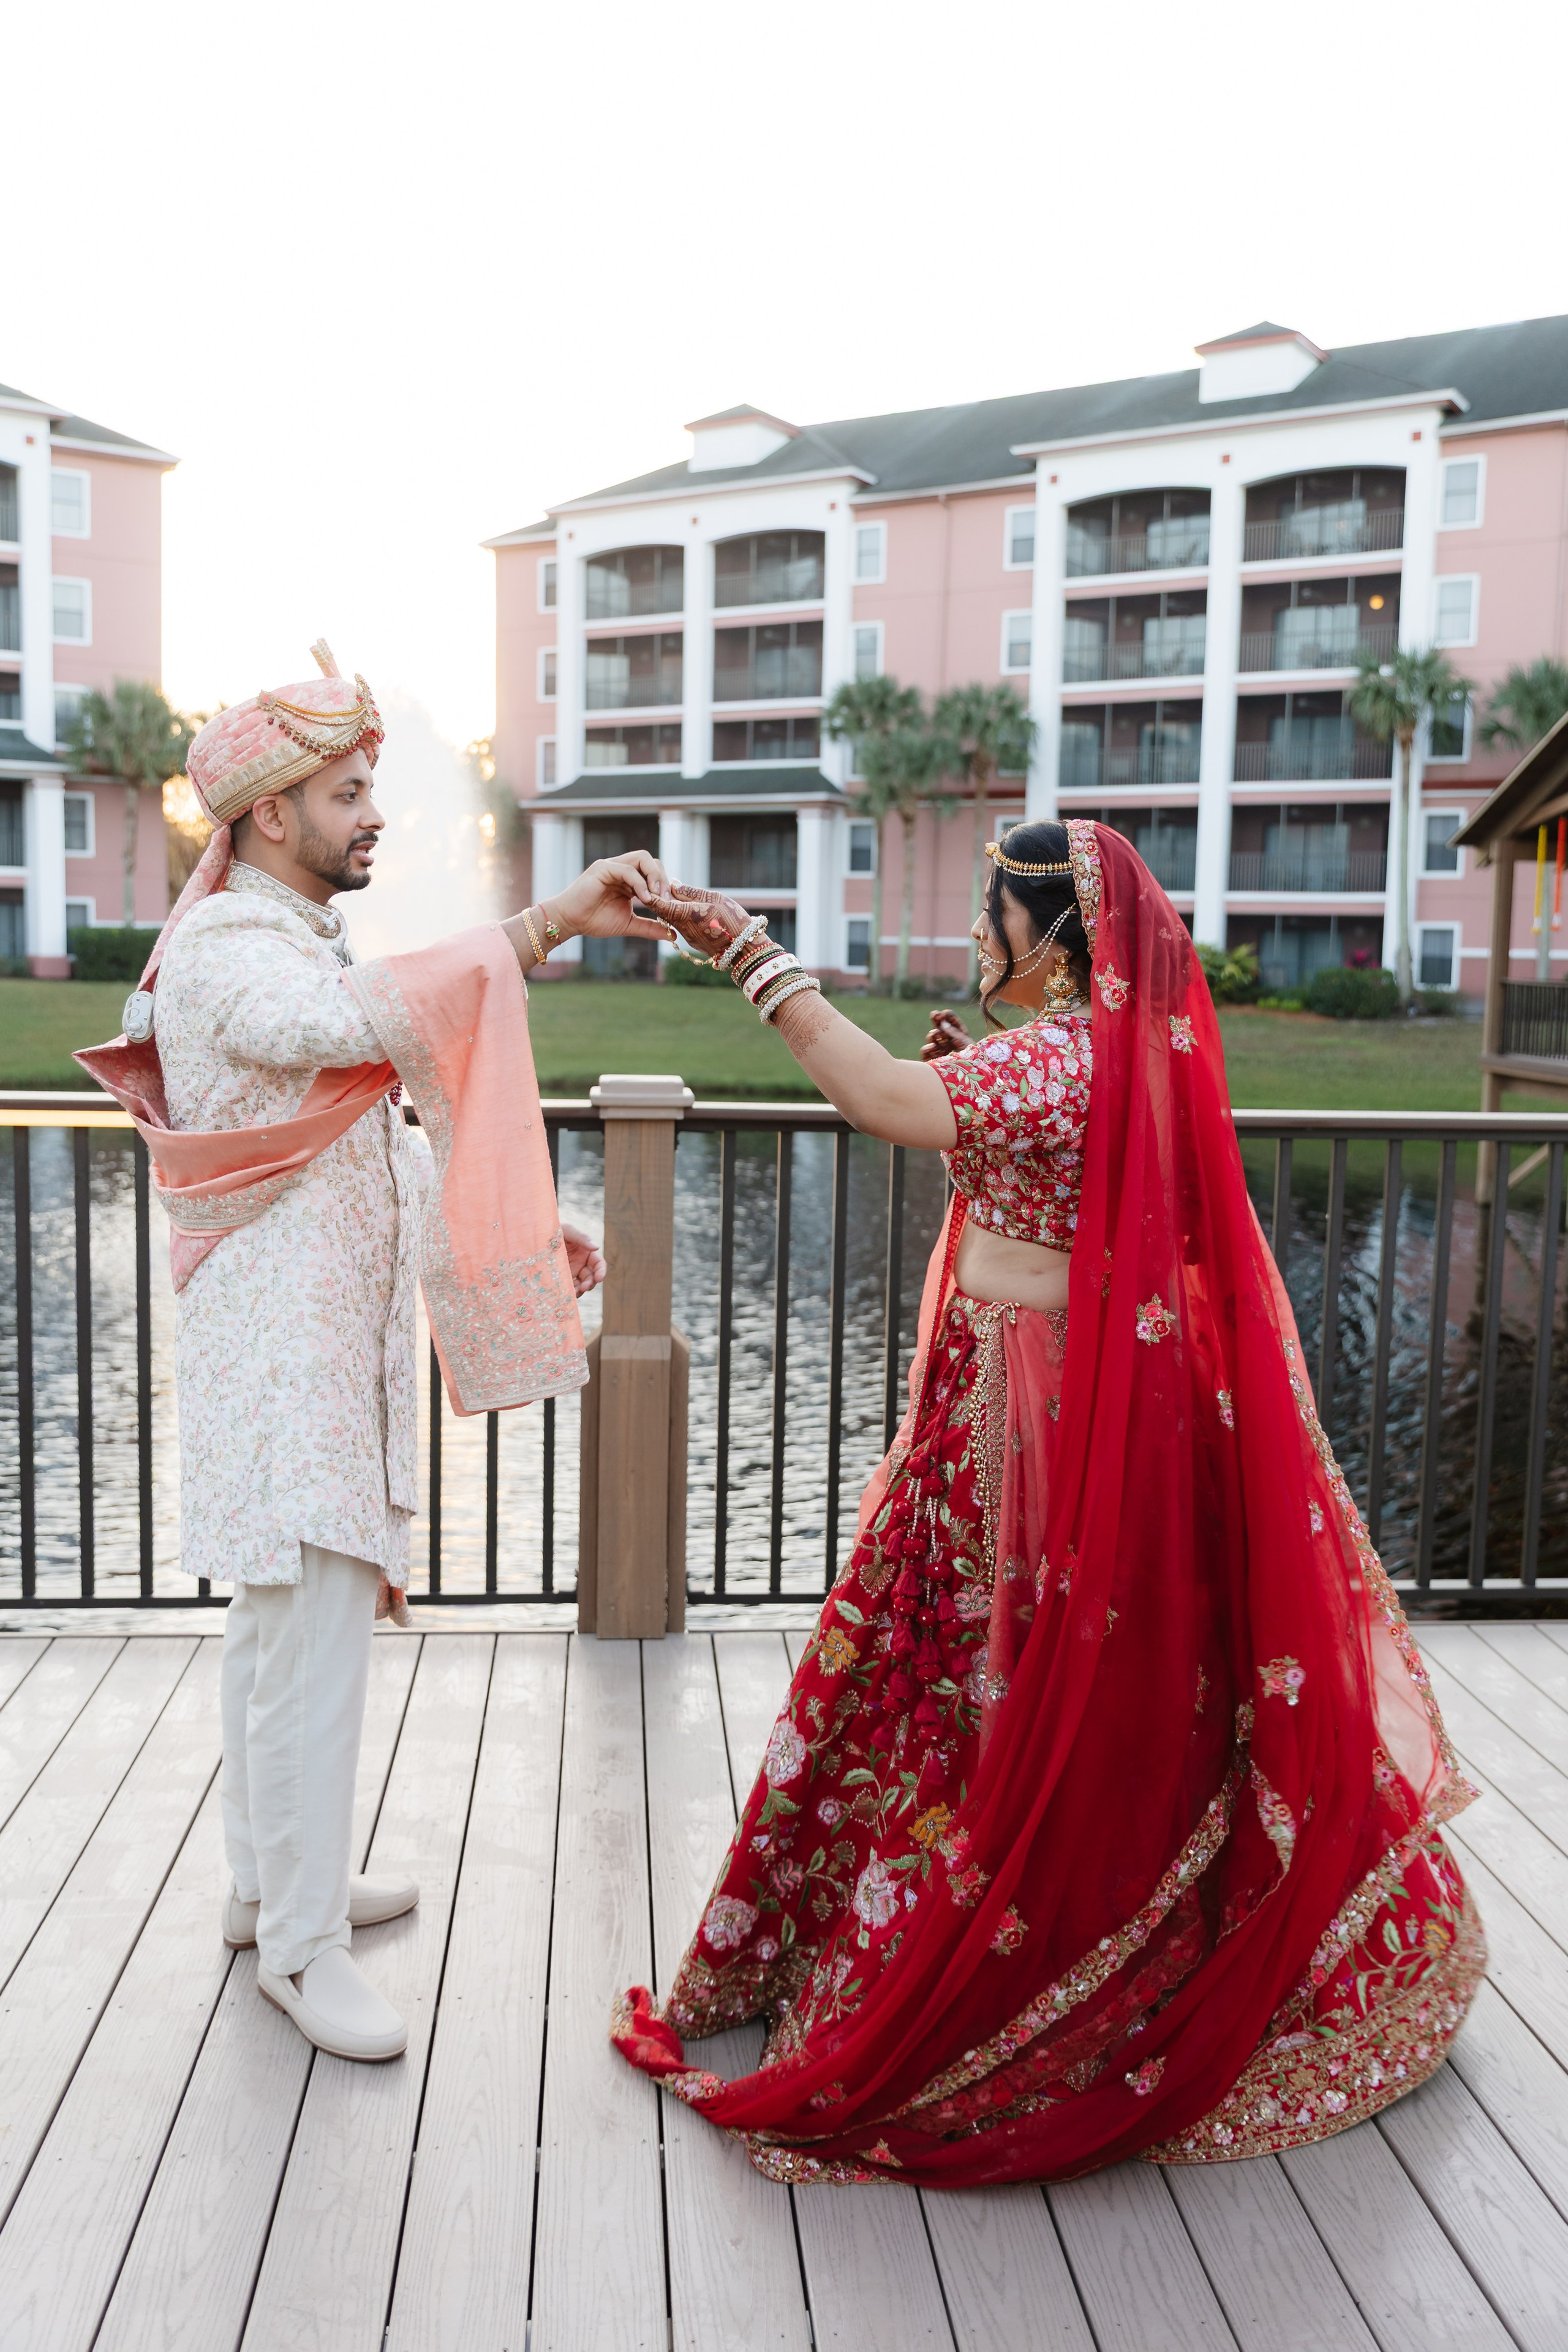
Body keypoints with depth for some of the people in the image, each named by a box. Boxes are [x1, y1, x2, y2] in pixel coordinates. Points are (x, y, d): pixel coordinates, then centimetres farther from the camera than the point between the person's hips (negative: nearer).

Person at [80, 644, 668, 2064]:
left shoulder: (299, 947, 18)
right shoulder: (223, 954, -15)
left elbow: (381, 1138, 21)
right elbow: (363, 1021, -37)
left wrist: (523, 1223, 12)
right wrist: (551, 924, -40)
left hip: (332, 1345, 10)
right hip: (282, 1351, -10)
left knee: (283, 1621, 18)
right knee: (315, 1641, -5)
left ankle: (276, 1880, 33)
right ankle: (300, 1946, 10)